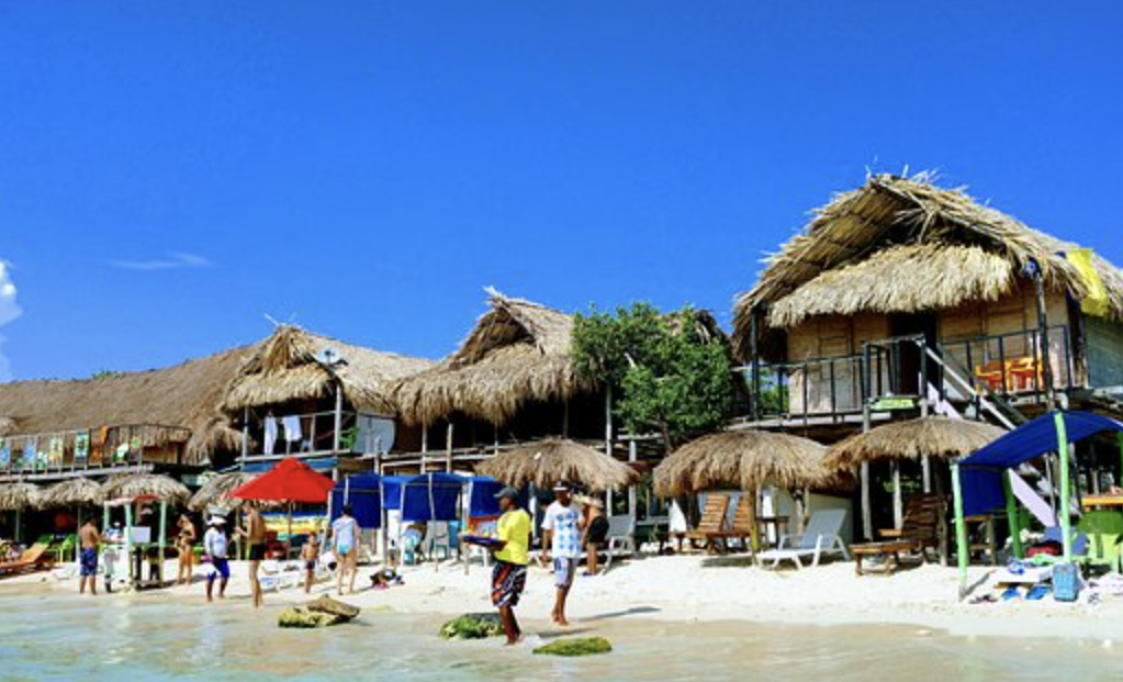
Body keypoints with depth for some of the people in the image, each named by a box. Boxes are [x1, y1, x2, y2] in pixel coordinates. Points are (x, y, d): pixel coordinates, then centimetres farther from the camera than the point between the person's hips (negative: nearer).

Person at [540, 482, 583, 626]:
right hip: (559, 550, -4)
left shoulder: (575, 507, 6)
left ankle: (556, 611, 22)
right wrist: (544, 551, -5)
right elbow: (546, 530, -1)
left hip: (575, 549, 4)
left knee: (568, 583, 10)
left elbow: (581, 525, 4)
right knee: (561, 583, -10)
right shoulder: (552, 509, -2)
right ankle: (561, 615, -4)